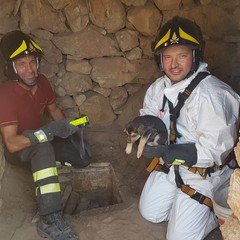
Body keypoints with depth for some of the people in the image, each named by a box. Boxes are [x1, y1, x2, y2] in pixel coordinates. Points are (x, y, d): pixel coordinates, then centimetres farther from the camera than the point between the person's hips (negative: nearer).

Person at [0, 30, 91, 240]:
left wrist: (69, 128, -8)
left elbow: (54, 109, 8)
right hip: (18, 148, -6)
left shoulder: (41, 81, -10)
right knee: (44, 148, -41)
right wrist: (48, 131, -43)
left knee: (83, 159, -6)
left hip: (42, 140, 7)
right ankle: (50, 219, -42)